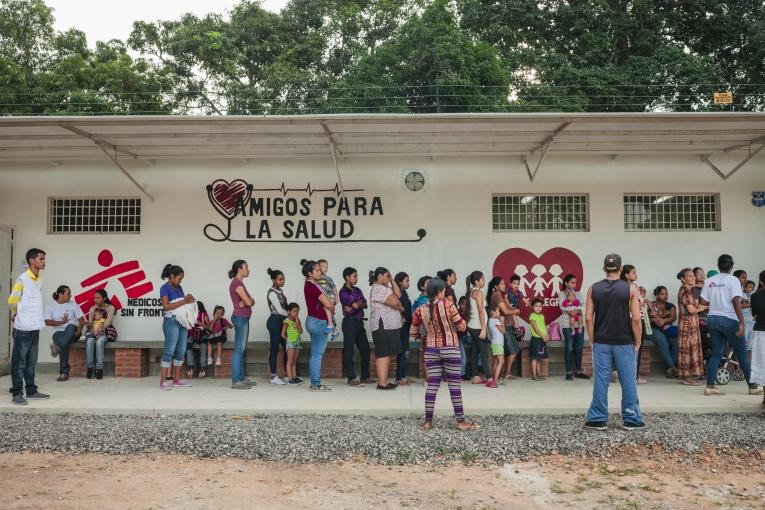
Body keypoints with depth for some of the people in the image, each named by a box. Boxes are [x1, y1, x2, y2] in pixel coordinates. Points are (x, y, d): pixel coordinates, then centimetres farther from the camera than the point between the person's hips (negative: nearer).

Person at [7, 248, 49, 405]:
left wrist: (37, 317, 10)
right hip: (23, 327, -7)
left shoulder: (39, 280, 11)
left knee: (31, 361, 13)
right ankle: (17, 393, 5)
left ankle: (31, 391, 20)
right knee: (19, 361, -1)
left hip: (35, 327, 7)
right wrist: (15, 315, 7)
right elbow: (12, 301, -9)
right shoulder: (22, 279, -11)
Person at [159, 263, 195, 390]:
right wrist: (184, 302, -18)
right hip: (171, 322, -8)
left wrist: (189, 299, 0)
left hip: (182, 321, 8)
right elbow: (166, 306, -17)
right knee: (169, 351, -7)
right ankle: (163, 381, -3)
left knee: (181, 351, 8)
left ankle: (177, 380, 16)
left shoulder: (179, 288, 14)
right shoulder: (164, 288, -7)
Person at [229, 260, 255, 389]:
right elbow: (248, 302, -16)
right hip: (240, 318, -10)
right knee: (239, 349, -10)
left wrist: (247, 301, -9)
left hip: (243, 318, 10)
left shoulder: (240, 283, 18)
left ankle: (242, 378, 16)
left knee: (243, 349, 11)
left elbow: (251, 301, 12)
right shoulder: (236, 283, -11)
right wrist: (248, 300, 5)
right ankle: (236, 381, -10)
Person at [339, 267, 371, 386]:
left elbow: (365, 305, 6)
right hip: (350, 322, -8)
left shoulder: (358, 290, 15)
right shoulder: (343, 292, -8)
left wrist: (356, 306, -10)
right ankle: (351, 378, -1)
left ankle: (365, 376, 18)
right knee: (349, 350, -4)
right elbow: (355, 305, -16)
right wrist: (359, 302, 4)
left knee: (365, 349, 9)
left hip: (359, 321, 8)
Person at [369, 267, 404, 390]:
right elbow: (394, 302, -20)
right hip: (383, 326, -10)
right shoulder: (378, 289, -13)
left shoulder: (385, 287, 20)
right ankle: (382, 383, -8)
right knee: (383, 354, -9)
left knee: (387, 354, 11)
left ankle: (384, 381, 16)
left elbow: (398, 295, 10)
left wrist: (392, 280, 9)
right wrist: (401, 307, 1)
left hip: (390, 325, 10)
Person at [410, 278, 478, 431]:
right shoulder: (447, 305, -12)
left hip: (431, 350, 3)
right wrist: (452, 323, 15)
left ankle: (428, 421, 11)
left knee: (432, 385, 7)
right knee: (454, 385, 3)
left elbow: (413, 333, 5)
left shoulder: (420, 310, -2)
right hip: (450, 349, -3)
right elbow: (462, 326, -6)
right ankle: (461, 421, 10)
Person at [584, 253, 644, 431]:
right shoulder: (630, 288, -4)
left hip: (601, 342, 1)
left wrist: (593, 341, 7)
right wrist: (637, 342, 3)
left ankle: (598, 419, 10)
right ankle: (631, 420, 14)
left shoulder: (593, 289, 1)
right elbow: (636, 318, -7)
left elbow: (588, 318, -2)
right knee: (628, 382, 7)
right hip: (624, 342, -1)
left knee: (601, 381, 5)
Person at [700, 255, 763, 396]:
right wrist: (741, 323, -15)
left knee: (716, 353, 9)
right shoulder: (733, 280, -7)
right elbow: (736, 302, -16)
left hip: (712, 318, 5)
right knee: (742, 353, 8)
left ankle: (710, 386, 4)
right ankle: (752, 386, 18)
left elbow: (703, 302, 2)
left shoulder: (709, 281, 6)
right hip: (729, 319, -4)